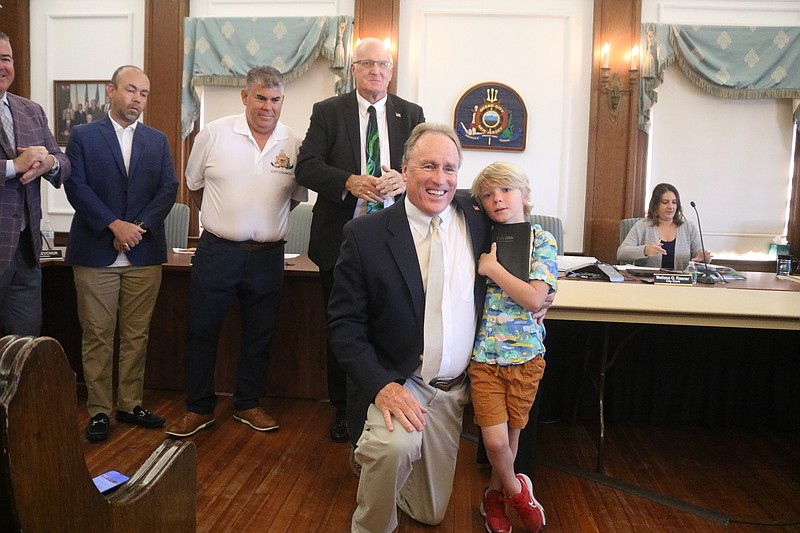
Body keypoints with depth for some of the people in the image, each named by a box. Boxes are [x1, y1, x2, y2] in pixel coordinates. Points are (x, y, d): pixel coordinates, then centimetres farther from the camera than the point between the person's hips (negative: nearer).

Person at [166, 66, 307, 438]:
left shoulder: (295, 145, -2)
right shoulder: (214, 134, -4)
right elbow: (194, 184, 10)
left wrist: (267, 219, 10)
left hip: (267, 256, 1)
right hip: (216, 251, -1)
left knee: (259, 336, 13)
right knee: (202, 331, 7)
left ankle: (248, 404, 31)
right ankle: (199, 408, 23)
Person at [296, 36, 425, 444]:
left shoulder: (411, 115, 8)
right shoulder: (328, 112, 3)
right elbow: (306, 166, -7)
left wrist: (405, 181, -20)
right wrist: (350, 182, -24)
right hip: (341, 239, 0)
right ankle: (344, 410, 28)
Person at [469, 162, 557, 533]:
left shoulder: (542, 240, -5)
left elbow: (535, 299, -16)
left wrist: (491, 267, -17)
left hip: (525, 355, 0)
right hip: (484, 354, 1)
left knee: (511, 433, 14)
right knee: (495, 440, -5)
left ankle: (495, 494, 38)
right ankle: (517, 491, 25)